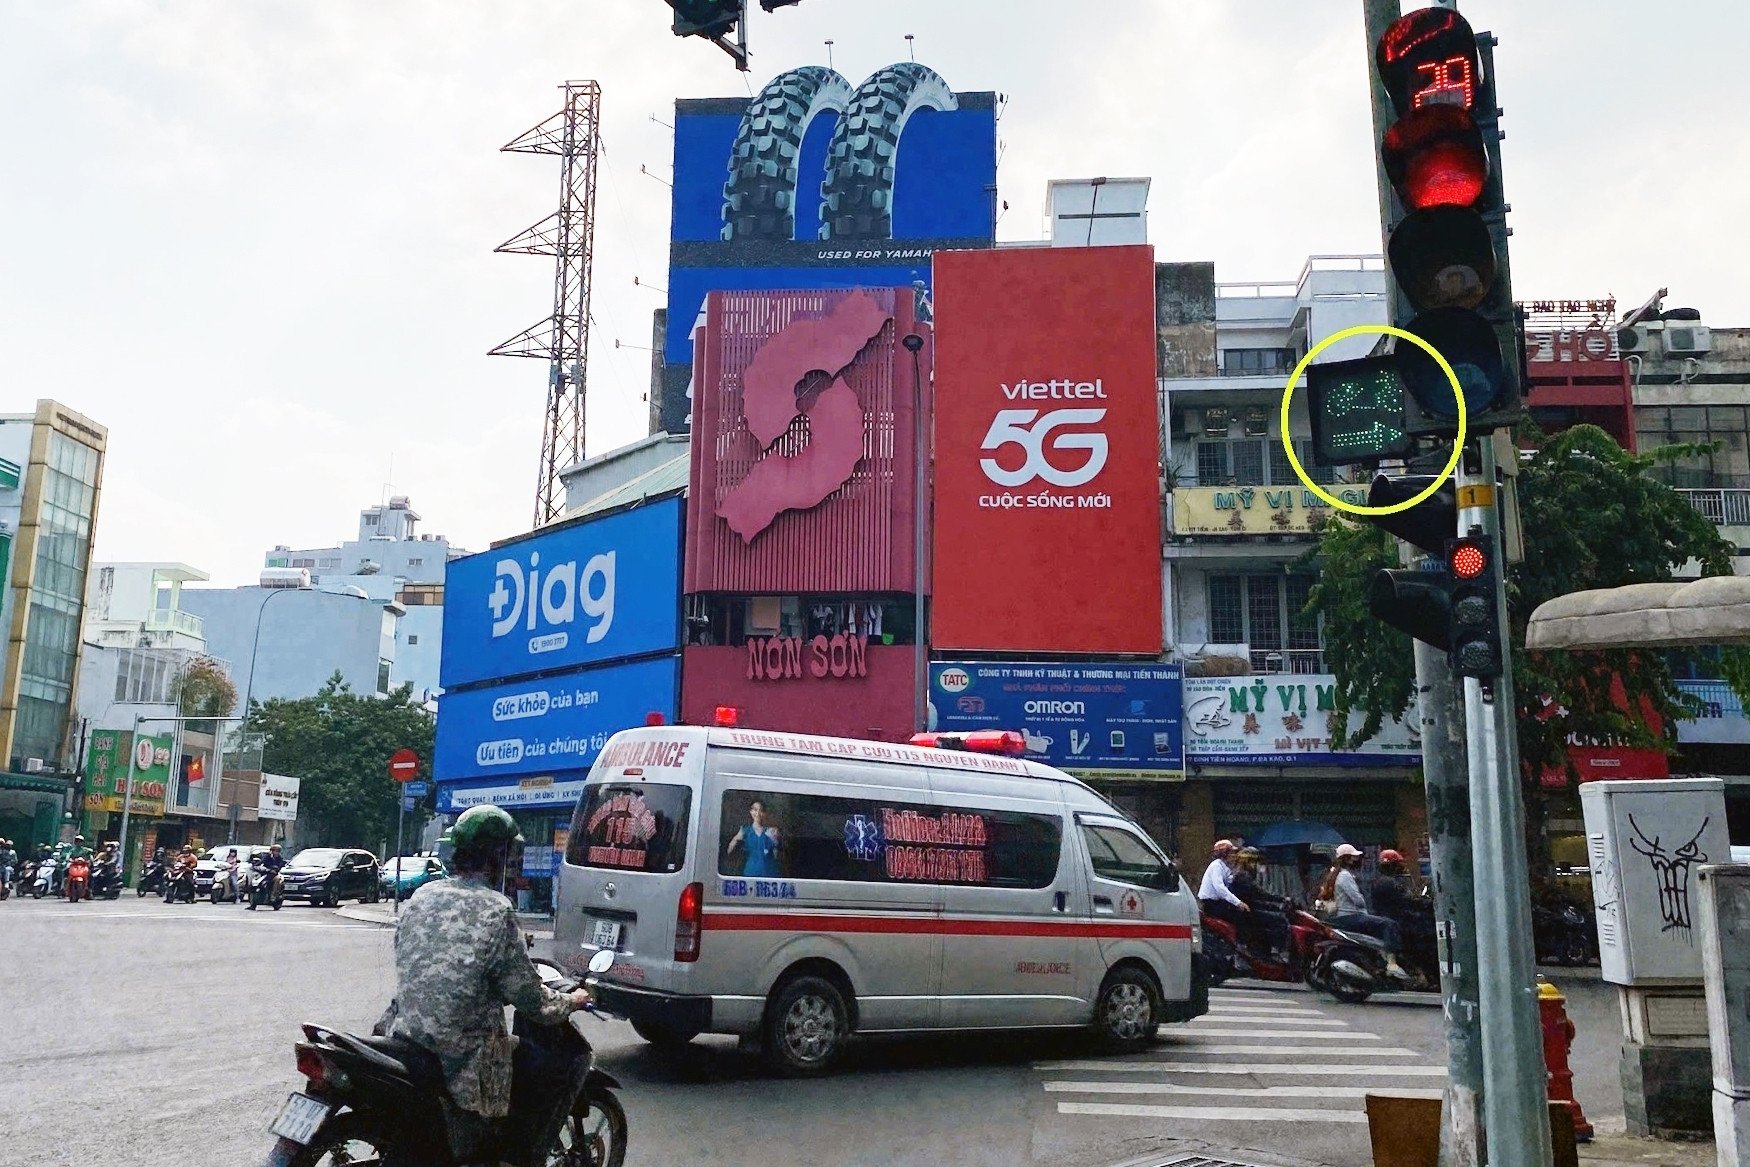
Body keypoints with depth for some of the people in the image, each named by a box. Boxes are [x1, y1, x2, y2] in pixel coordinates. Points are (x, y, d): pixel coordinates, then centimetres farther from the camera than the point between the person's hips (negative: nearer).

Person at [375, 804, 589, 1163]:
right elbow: (531, 1000, -10)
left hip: (403, 1037, 7)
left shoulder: (420, 898, 3)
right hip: (462, 1059, -7)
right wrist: (572, 1001, 10)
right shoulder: (496, 911, -15)